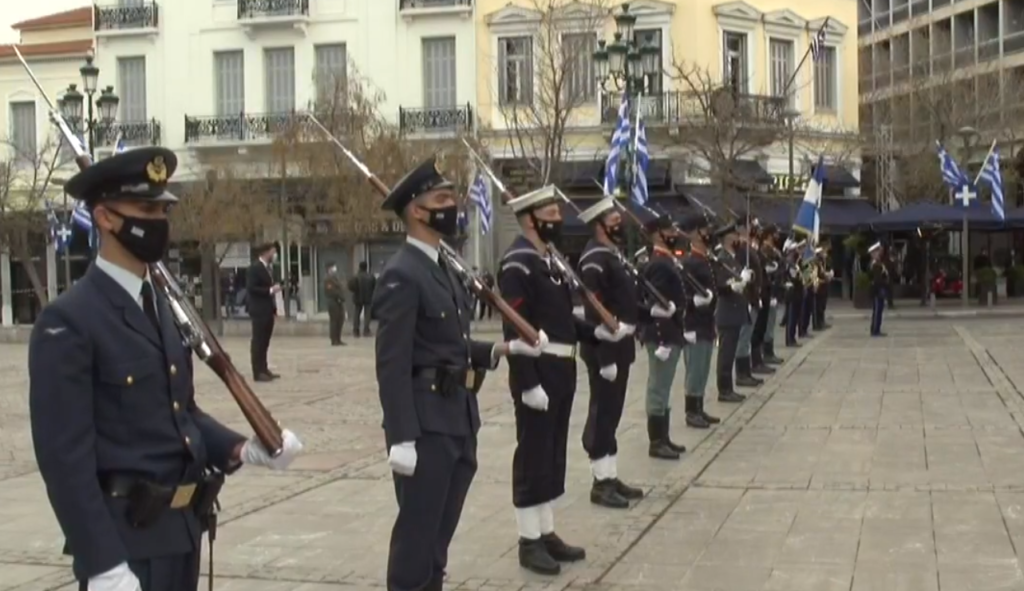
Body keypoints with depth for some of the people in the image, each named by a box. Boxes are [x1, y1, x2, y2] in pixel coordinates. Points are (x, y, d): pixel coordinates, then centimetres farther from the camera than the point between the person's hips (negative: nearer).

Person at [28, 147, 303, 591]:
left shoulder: (162, 307, 12)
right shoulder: (68, 322, -15)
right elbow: (65, 457, -19)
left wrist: (244, 449, 0)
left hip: (181, 525, 8)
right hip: (123, 536, -8)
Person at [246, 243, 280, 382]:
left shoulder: (268, 267, 15)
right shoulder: (254, 267, -12)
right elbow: (251, 288, -19)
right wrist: (271, 290, -21)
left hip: (268, 310, 9)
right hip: (259, 310, -9)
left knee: (265, 341, 11)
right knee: (258, 341, -6)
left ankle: (264, 369, 16)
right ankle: (258, 372, -5)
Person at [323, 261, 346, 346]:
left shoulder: (337, 277, 18)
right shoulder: (327, 279, -10)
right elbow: (329, 291, -17)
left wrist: (342, 297, 4)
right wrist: (337, 297, -16)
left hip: (340, 302, 9)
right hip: (333, 302, -9)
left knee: (341, 320, 10)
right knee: (334, 321, -6)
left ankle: (338, 339, 18)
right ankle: (334, 341, -2)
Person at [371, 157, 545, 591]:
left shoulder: (442, 269, 15)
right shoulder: (402, 275, -14)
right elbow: (392, 365, -19)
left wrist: (501, 349, 7)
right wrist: (401, 438, -22)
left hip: (458, 421, 9)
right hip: (426, 426, -9)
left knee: (439, 533, 17)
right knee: (416, 533, -1)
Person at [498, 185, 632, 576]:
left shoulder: (550, 258, 14)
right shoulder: (518, 264, -15)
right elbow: (515, 329, -20)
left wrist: (599, 332, 4)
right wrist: (528, 382, -24)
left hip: (561, 371, 9)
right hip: (536, 373, -9)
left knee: (554, 454, 14)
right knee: (533, 455, -1)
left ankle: (547, 533, 24)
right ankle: (529, 541, 8)